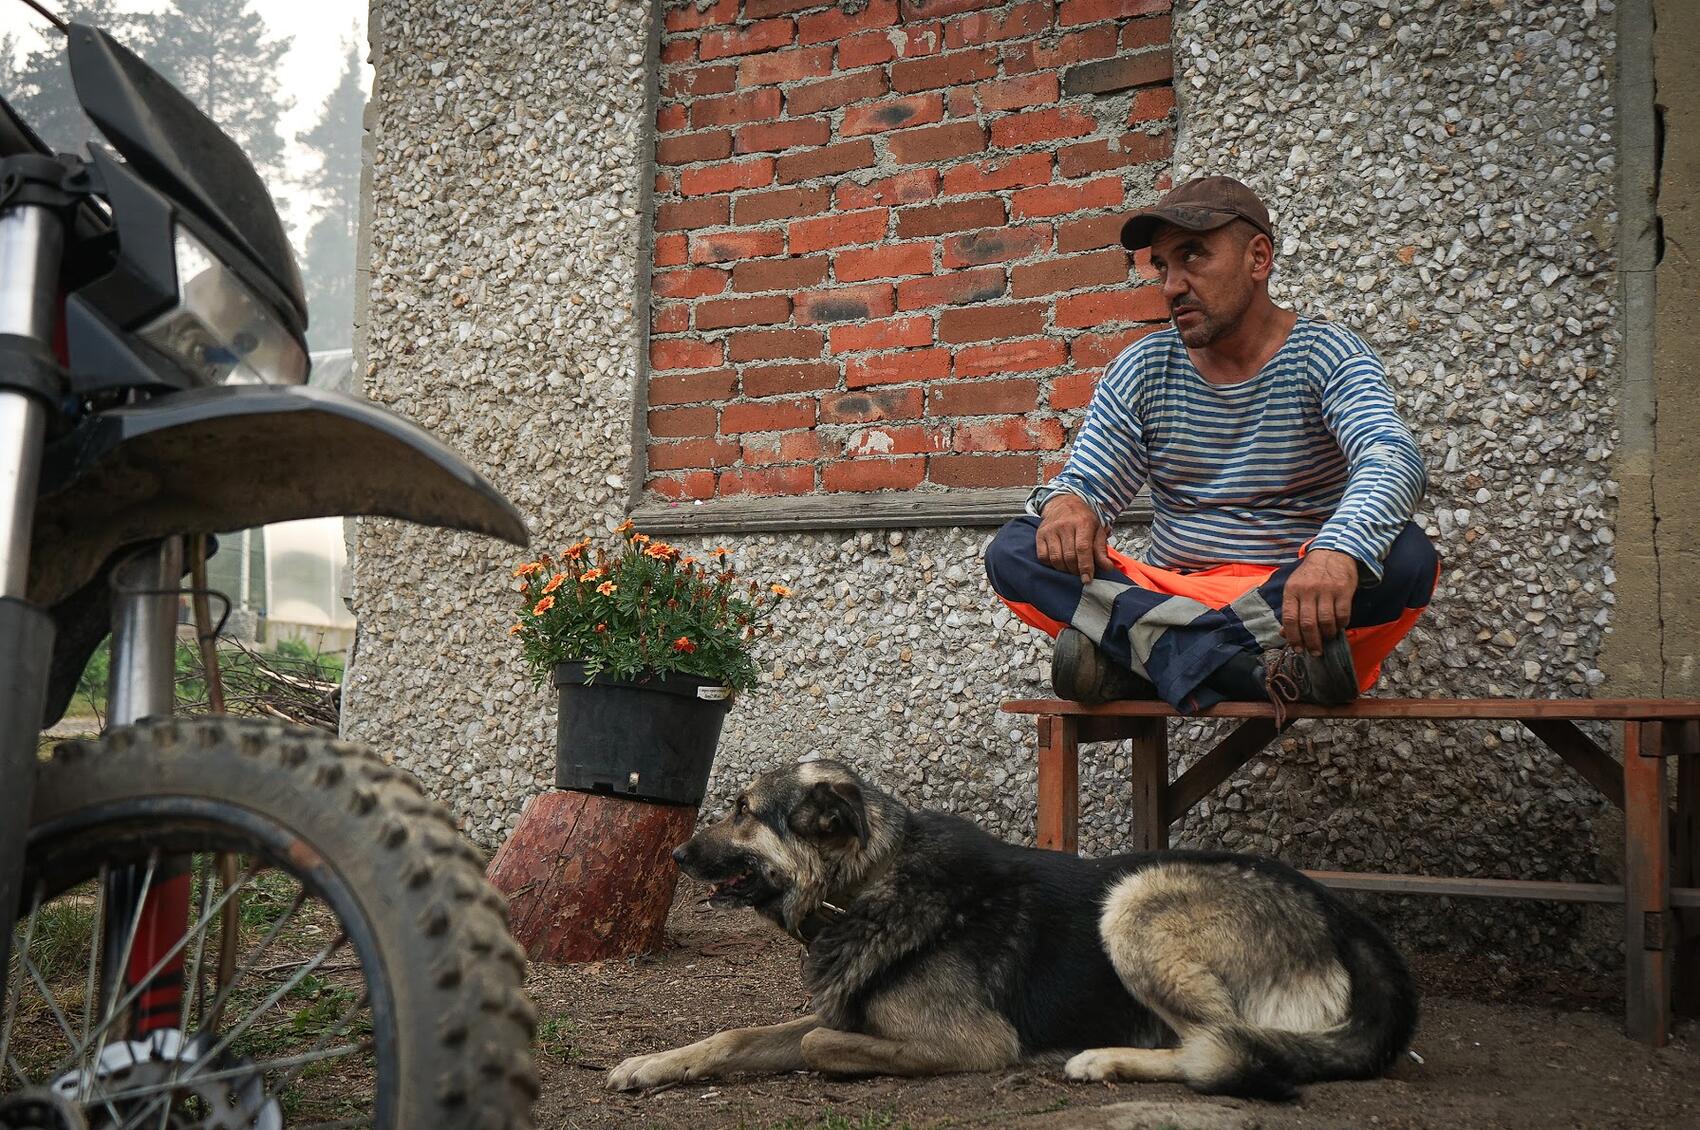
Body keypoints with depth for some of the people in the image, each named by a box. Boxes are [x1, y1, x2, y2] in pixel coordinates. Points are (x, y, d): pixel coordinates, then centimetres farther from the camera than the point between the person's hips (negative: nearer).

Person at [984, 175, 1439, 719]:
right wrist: (1064, 502, -24)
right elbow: (1087, 482, 5)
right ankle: (1251, 667, -33)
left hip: (1296, 603, -2)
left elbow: (1393, 458, -21)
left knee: (1406, 556, -32)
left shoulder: (1326, 356, -2)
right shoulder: (1142, 369, 9)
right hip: (1168, 593, 3)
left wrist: (1339, 552, -45)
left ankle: (1142, 656, -32)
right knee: (1013, 551, -19)